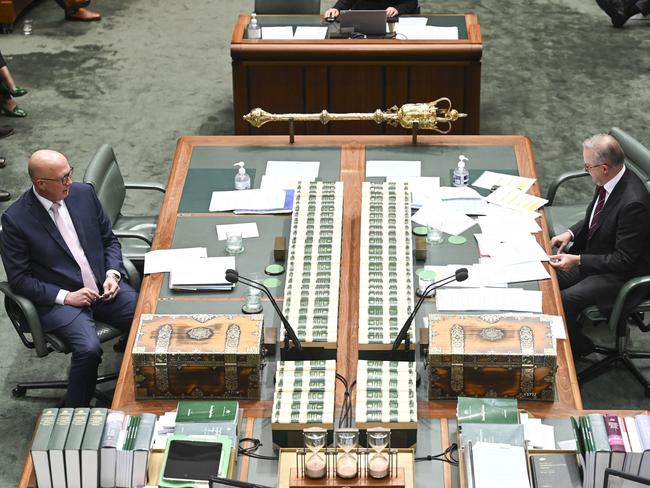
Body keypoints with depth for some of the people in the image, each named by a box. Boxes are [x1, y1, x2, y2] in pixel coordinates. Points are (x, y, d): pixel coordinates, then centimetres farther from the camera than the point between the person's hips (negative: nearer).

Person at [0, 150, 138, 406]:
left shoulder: (84, 193, 4)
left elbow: (110, 240, 15)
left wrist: (112, 274, -4)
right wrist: (66, 297, -15)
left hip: (103, 286, 5)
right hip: (59, 299, -4)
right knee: (89, 349, -30)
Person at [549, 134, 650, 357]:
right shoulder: (611, 181, -5)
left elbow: (623, 261, -24)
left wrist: (578, 261, -24)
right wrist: (571, 233, -1)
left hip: (621, 275, -9)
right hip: (593, 257, 9)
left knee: (562, 301, -22)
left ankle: (577, 347, 6)